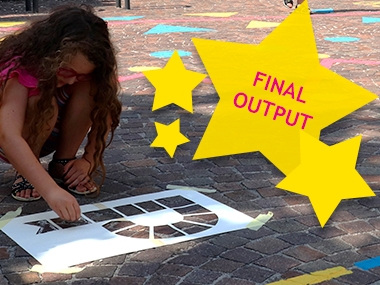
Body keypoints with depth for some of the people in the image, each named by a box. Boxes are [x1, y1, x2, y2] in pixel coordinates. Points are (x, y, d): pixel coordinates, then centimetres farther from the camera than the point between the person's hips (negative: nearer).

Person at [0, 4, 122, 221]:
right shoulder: (21, 66, -36)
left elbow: (103, 115, -14)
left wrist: (89, 160, -30)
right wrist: (51, 190, -58)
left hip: (53, 134, 4)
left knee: (88, 88, -26)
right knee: (42, 103, -37)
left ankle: (63, 164, -10)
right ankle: (25, 174, -13)